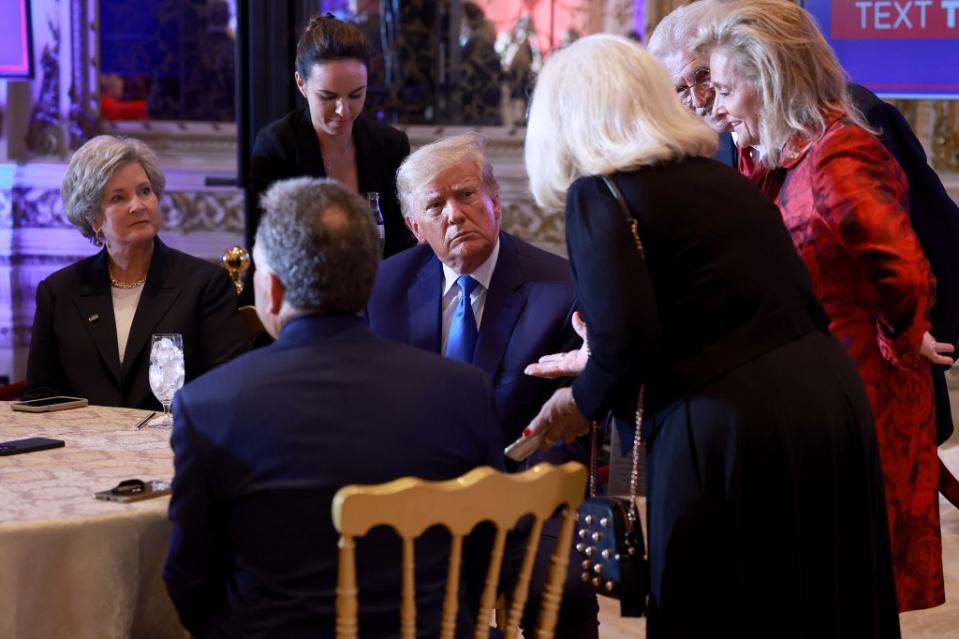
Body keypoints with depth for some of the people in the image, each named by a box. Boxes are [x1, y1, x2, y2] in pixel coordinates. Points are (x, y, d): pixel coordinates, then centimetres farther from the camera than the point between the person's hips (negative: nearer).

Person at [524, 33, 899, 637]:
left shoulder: (598, 195, -6)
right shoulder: (724, 178, 15)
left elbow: (627, 342, -17)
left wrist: (585, 399, 4)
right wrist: (605, 367, 32)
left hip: (732, 428, -7)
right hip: (831, 399, 7)